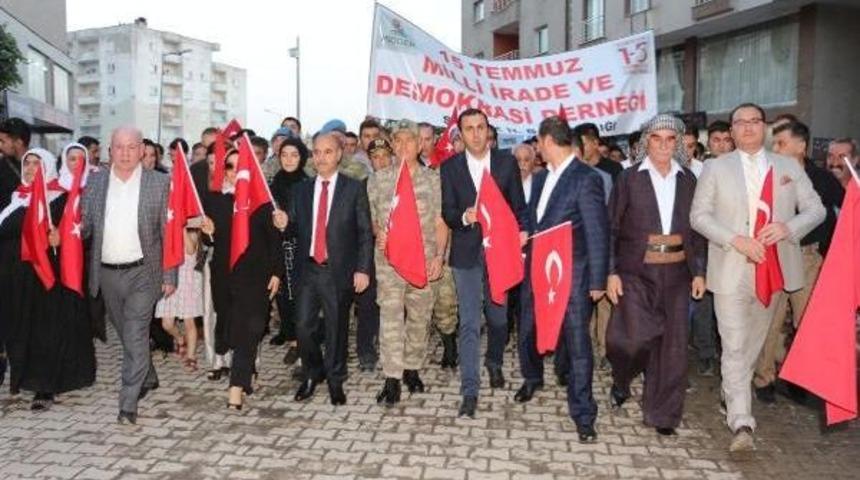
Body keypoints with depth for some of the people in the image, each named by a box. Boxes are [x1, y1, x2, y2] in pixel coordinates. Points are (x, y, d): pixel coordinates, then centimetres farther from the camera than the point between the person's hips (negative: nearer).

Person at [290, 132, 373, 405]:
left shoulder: (354, 189, 0)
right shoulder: (301, 190, 11)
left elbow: (365, 232, -2)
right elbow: (295, 227, 11)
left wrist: (363, 269, -8)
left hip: (339, 270, -3)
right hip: (308, 269, 3)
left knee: (336, 328, 6)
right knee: (303, 326, 2)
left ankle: (335, 381, 25)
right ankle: (312, 374, 26)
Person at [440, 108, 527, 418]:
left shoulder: (506, 162, 2)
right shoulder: (450, 167, 1)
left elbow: (518, 205, 5)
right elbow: (447, 212, -1)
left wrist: (522, 231, -10)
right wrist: (464, 217, -22)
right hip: (466, 253, -1)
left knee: (498, 316, 15)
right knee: (469, 323, -2)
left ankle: (494, 362, 45)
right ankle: (470, 391, 5)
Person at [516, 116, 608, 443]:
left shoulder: (586, 178, -11)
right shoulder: (541, 177, 11)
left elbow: (598, 233, -12)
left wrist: (597, 281, -13)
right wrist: (527, 262, 11)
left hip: (572, 275, -7)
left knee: (577, 344, 0)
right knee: (527, 333, 19)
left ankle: (583, 416, 12)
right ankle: (532, 378, 48)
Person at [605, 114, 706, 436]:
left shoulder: (688, 180, 9)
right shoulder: (629, 179, 0)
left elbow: (696, 230, 12)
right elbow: (612, 229, -1)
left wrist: (699, 271, 5)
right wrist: (611, 273, -7)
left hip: (676, 272, 3)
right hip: (636, 271, -3)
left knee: (672, 343, 4)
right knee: (635, 336, -14)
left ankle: (663, 414, 19)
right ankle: (621, 382, 20)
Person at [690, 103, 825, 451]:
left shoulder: (789, 167, 10)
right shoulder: (716, 168, 4)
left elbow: (815, 209, 8)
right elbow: (699, 216, -2)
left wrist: (788, 227, -14)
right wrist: (736, 240, -16)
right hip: (731, 270, -3)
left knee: (754, 342, 16)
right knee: (734, 346, -7)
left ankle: (734, 391, 36)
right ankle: (741, 423, -7)